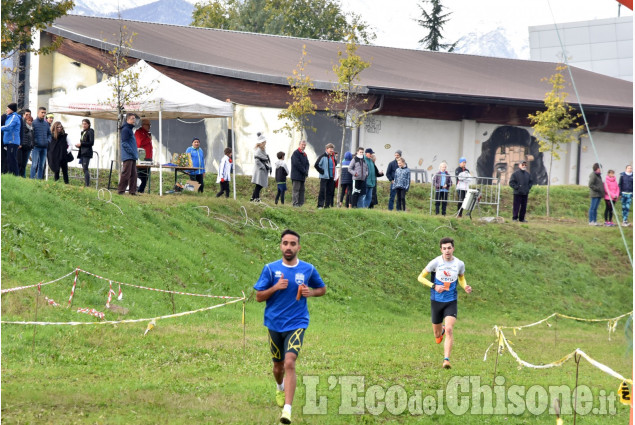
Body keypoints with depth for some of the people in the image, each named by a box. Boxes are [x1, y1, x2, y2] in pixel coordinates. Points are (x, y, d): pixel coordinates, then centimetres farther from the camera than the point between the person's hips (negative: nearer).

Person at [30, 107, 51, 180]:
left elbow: (49, 134, 22)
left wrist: (48, 140, 5)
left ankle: (39, 178, 13)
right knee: (34, 164, -10)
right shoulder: (34, 122, -3)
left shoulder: (46, 124, 14)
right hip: (36, 147, -6)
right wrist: (34, 142, -13)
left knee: (42, 165, 8)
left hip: (44, 147, 6)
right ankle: (32, 178, -8)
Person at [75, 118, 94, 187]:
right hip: (82, 153, 8)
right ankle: (85, 184, 8)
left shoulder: (90, 131, -5)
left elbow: (91, 142, -11)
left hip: (87, 153, -8)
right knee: (84, 169, 6)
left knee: (85, 168, -16)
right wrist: (78, 145, 5)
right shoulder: (82, 132, 19)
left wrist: (81, 144, -13)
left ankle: (87, 185, -20)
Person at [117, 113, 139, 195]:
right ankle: (121, 190, -9)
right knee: (126, 173, -11)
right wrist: (132, 152, -20)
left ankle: (132, 190, 12)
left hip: (132, 156, 10)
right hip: (128, 156, -10)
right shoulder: (125, 129, -10)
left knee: (133, 174, 9)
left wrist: (135, 154, 15)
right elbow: (124, 143, -16)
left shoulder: (130, 129, 19)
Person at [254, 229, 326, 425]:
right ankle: (280, 388, 52)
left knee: (289, 363, -20)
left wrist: (311, 292, -7)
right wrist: (275, 287, -17)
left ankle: (287, 409, -27)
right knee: (278, 365, 15)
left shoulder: (308, 269, -1)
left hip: (297, 324, -2)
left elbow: (322, 289, 15)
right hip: (274, 324, 2)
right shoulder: (271, 269, -2)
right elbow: (259, 296, 1)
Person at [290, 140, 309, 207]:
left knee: (302, 190, 7)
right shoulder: (295, 153, -7)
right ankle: (295, 203, -11)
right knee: (296, 189, -9)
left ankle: (301, 203, 9)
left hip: (302, 176, 8)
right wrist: (304, 171, -13)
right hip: (296, 176, -8)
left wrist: (306, 172, -6)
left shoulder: (304, 154, 18)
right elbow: (297, 164, -15)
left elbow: (307, 164, 14)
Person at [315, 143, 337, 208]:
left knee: (330, 191, 6)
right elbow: (316, 165, -13)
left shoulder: (333, 157, 13)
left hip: (331, 177, 7)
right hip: (324, 177, -7)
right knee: (322, 191, -8)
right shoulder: (323, 156, -8)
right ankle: (320, 205, -6)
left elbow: (335, 164, 29)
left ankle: (327, 205, 12)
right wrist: (321, 171, -12)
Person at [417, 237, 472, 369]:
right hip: (436, 301, 0)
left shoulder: (459, 264, -3)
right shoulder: (435, 262, -10)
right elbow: (421, 277, -2)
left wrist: (465, 287, -5)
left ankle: (446, 360, -20)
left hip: (451, 302, 0)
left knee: (449, 330, -21)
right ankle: (440, 330, 51)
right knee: (437, 335, 12)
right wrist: (434, 286, -17)